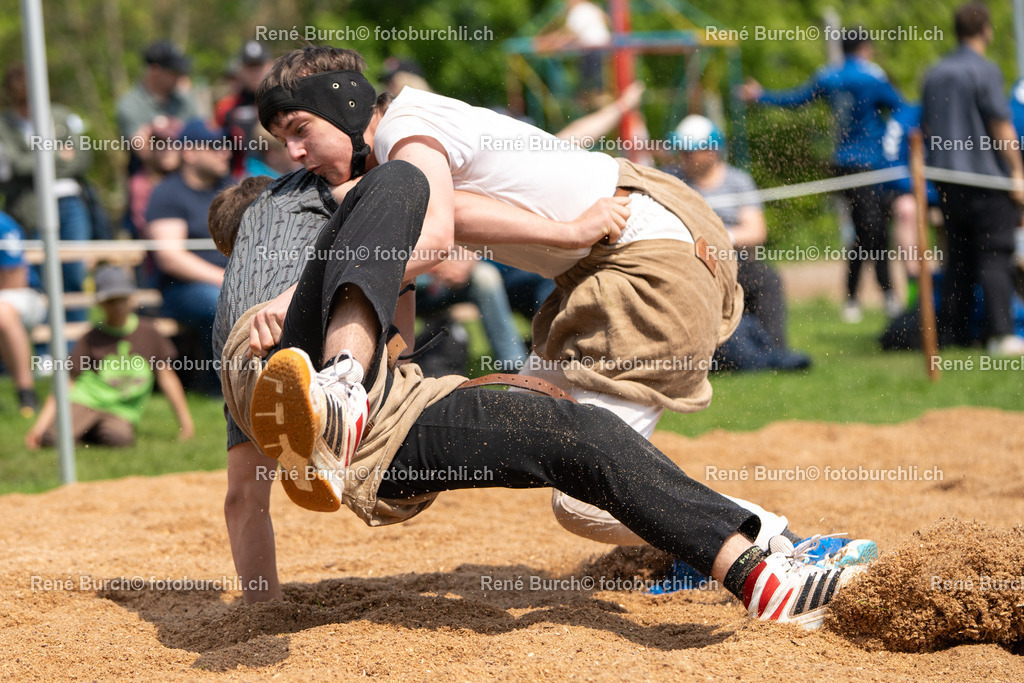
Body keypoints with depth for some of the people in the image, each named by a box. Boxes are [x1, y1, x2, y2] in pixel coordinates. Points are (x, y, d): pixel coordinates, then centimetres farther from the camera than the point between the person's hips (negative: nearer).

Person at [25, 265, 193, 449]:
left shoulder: (148, 333, 8)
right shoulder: (93, 338, 5)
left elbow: (166, 377, 13)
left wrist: (185, 421, 9)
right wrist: (39, 425, -7)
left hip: (121, 414, 1)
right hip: (85, 403, -1)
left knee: (119, 436, -36)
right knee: (51, 437, -31)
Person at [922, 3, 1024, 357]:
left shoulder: (934, 73, 13)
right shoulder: (984, 71, -9)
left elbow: (925, 128, 20)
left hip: (946, 178, 7)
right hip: (985, 175, -7)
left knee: (957, 257, 11)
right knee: (995, 257, -6)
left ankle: (953, 332, 9)